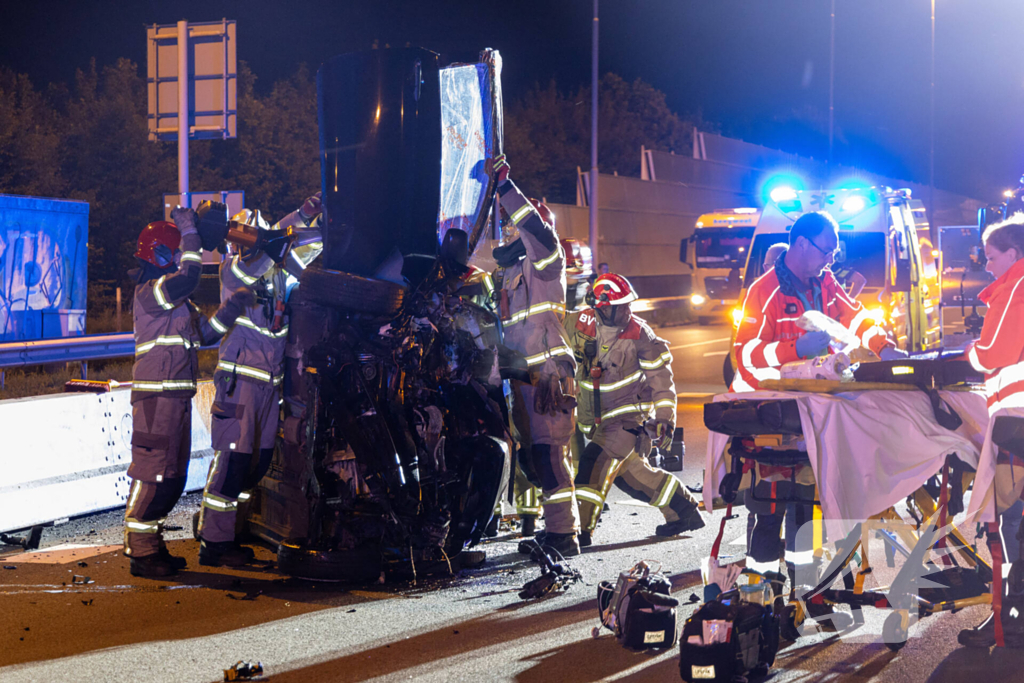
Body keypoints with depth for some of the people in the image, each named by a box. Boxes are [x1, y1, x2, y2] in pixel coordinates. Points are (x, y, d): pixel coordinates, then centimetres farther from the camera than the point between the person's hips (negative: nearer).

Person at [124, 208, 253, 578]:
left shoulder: (179, 300, 22)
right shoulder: (149, 291, -9)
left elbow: (206, 333, 20)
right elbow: (188, 278, -27)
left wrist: (230, 307, 7)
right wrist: (190, 233, -18)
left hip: (177, 397, 10)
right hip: (156, 396, -10)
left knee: (173, 476, 13)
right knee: (152, 471, -10)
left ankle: (152, 545, 21)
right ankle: (140, 551, -6)